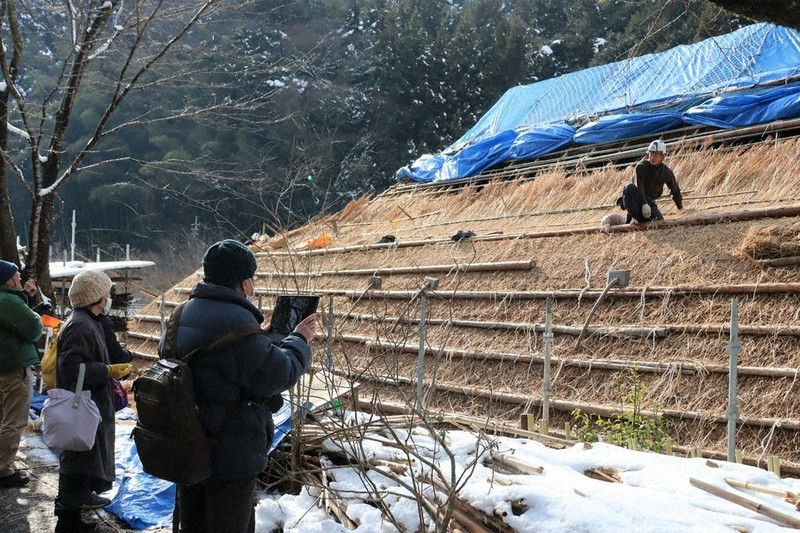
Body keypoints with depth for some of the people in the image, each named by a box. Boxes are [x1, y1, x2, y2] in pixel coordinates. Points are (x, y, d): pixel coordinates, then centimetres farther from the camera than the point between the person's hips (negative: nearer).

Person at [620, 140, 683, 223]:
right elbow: (639, 187, -24)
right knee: (630, 187, -35)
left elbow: (675, 191, 13)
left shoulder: (666, 172, 1)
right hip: (637, 199, -3)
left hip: (649, 201, 3)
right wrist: (644, 204, -37)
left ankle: (640, 217, 9)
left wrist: (681, 208, 18)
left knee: (659, 220, -20)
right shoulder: (641, 167, -13)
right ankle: (634, 217, -28)